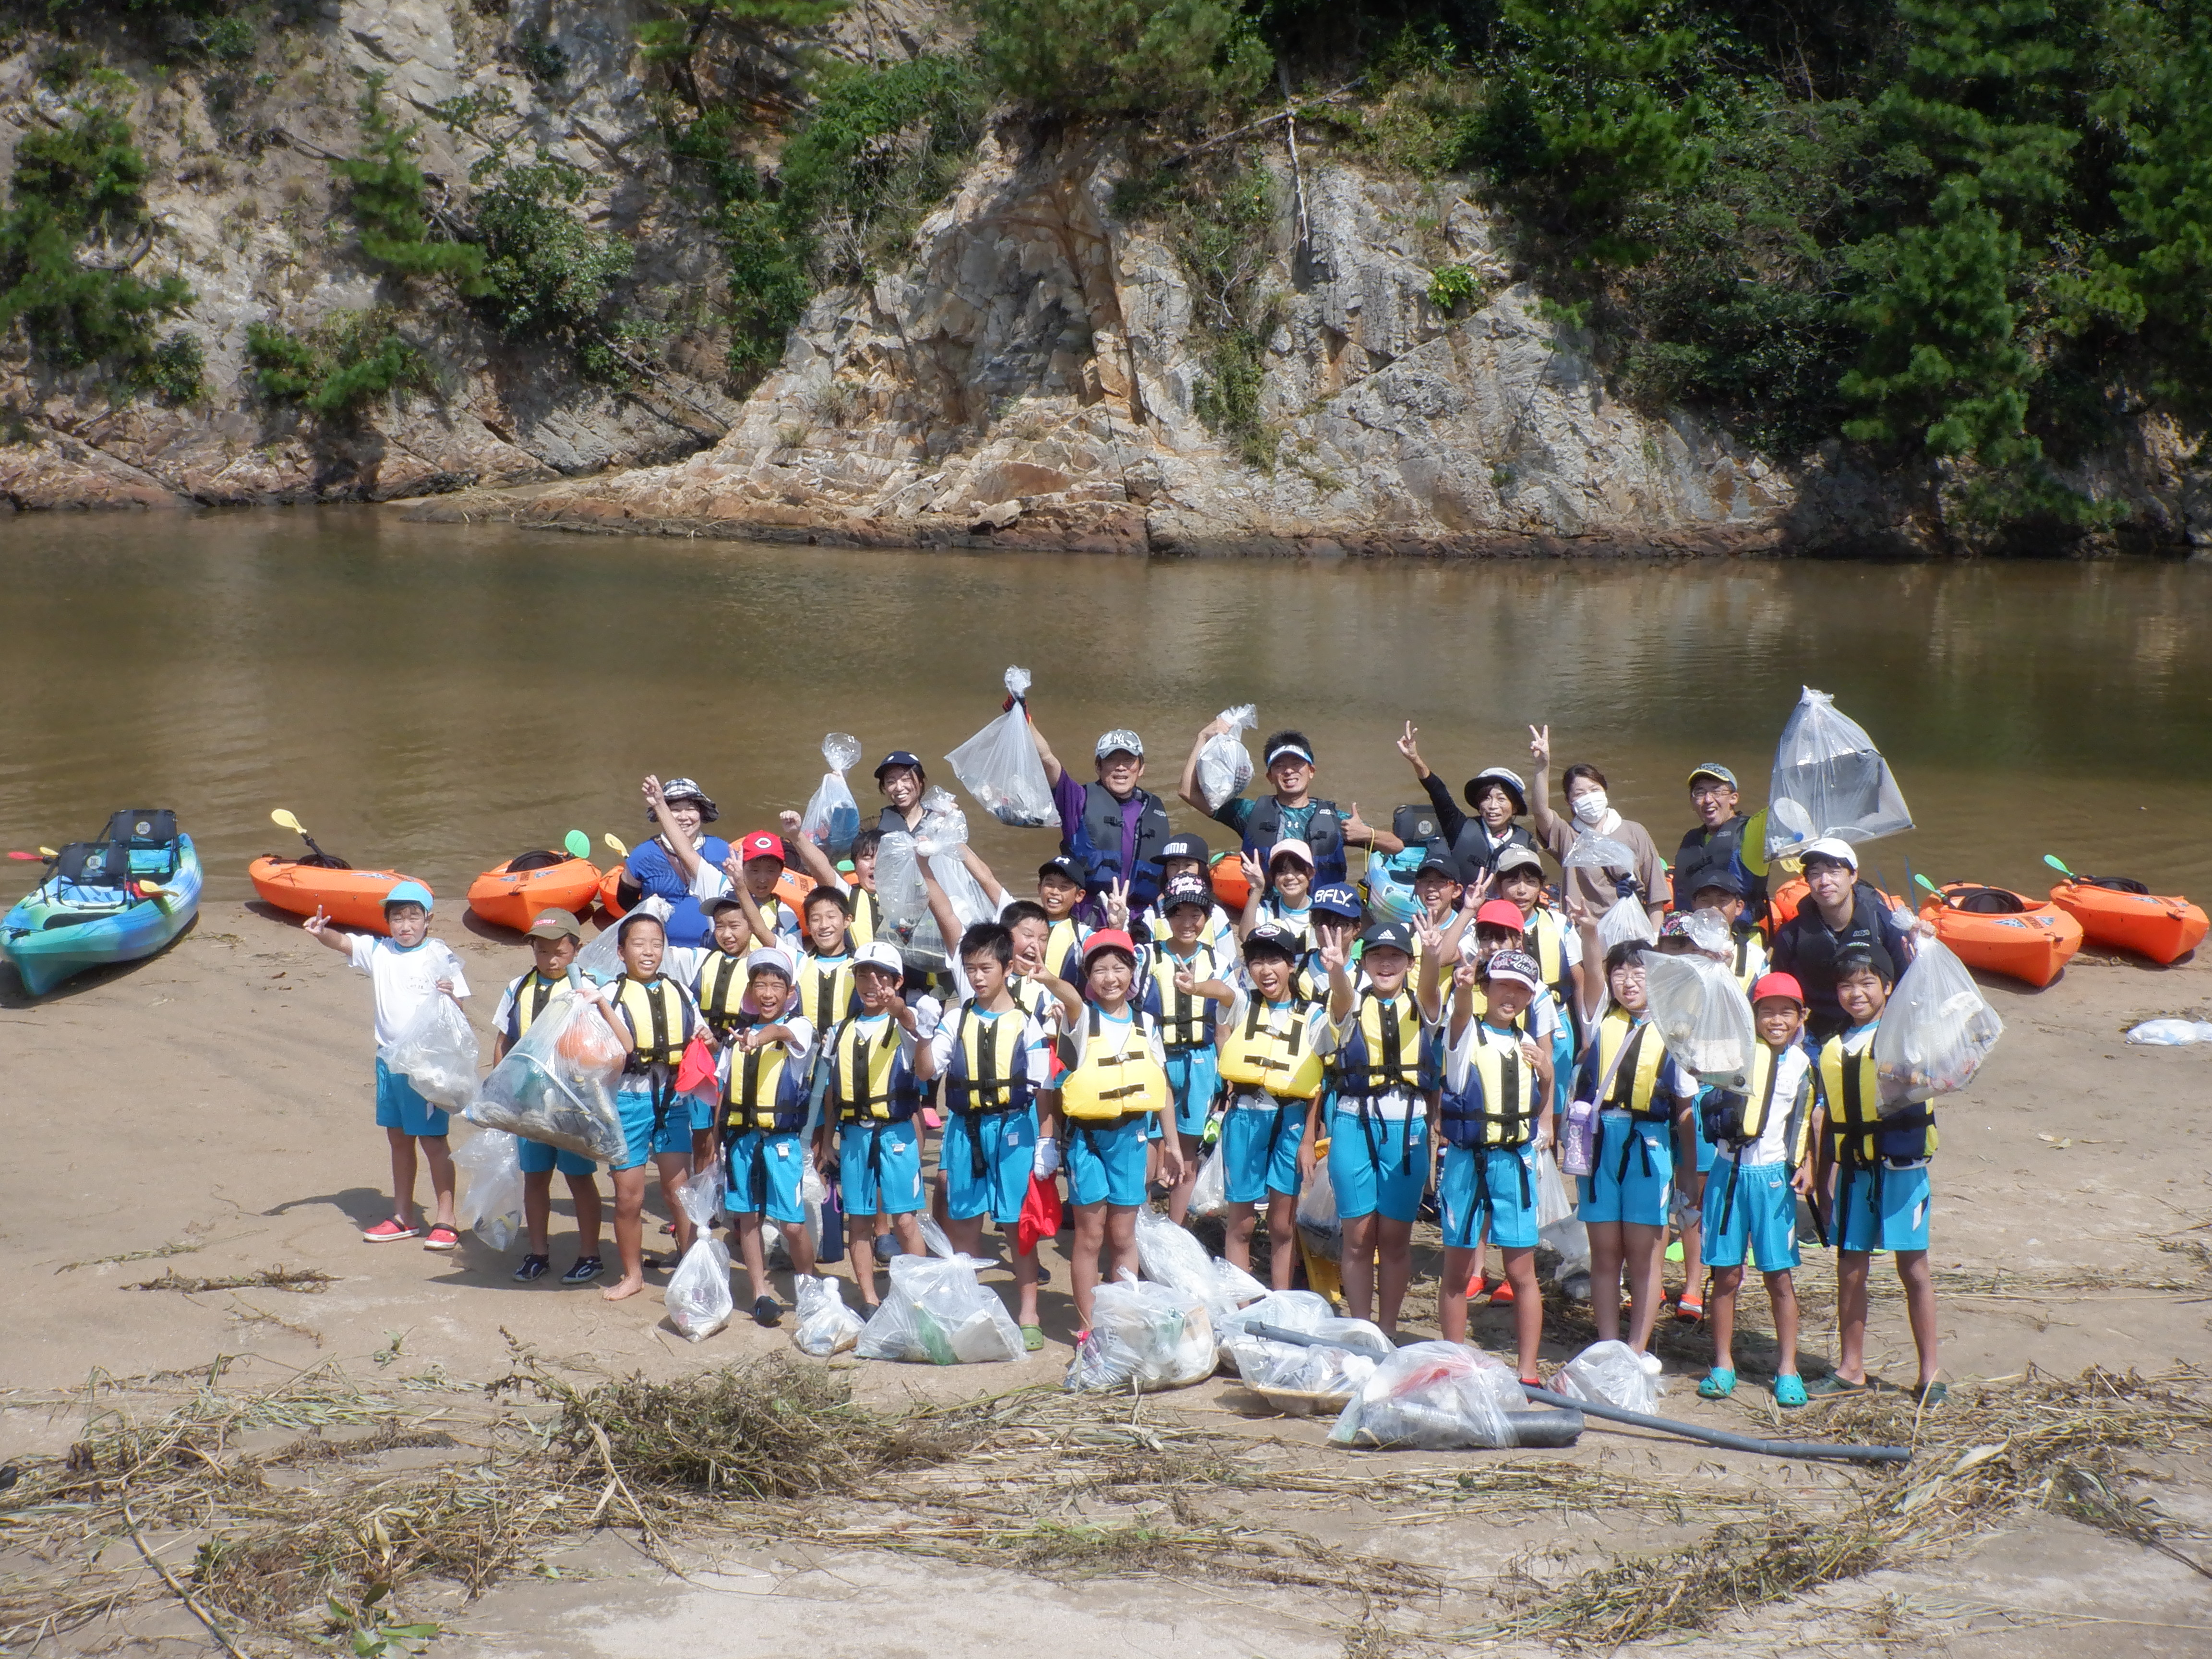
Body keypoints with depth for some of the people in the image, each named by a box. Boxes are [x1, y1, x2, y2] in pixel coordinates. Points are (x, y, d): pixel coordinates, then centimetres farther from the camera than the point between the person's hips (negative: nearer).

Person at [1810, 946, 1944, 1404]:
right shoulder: (1833, 1049, 10)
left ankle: (1930, 1373, 10)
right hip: (1853, 1171, 4)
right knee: (1850, 1270, 8)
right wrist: (1823, 1178, 14)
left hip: (1900, 1166, -4)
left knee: (1913, 1267, 1)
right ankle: (1851, 1370, 18)